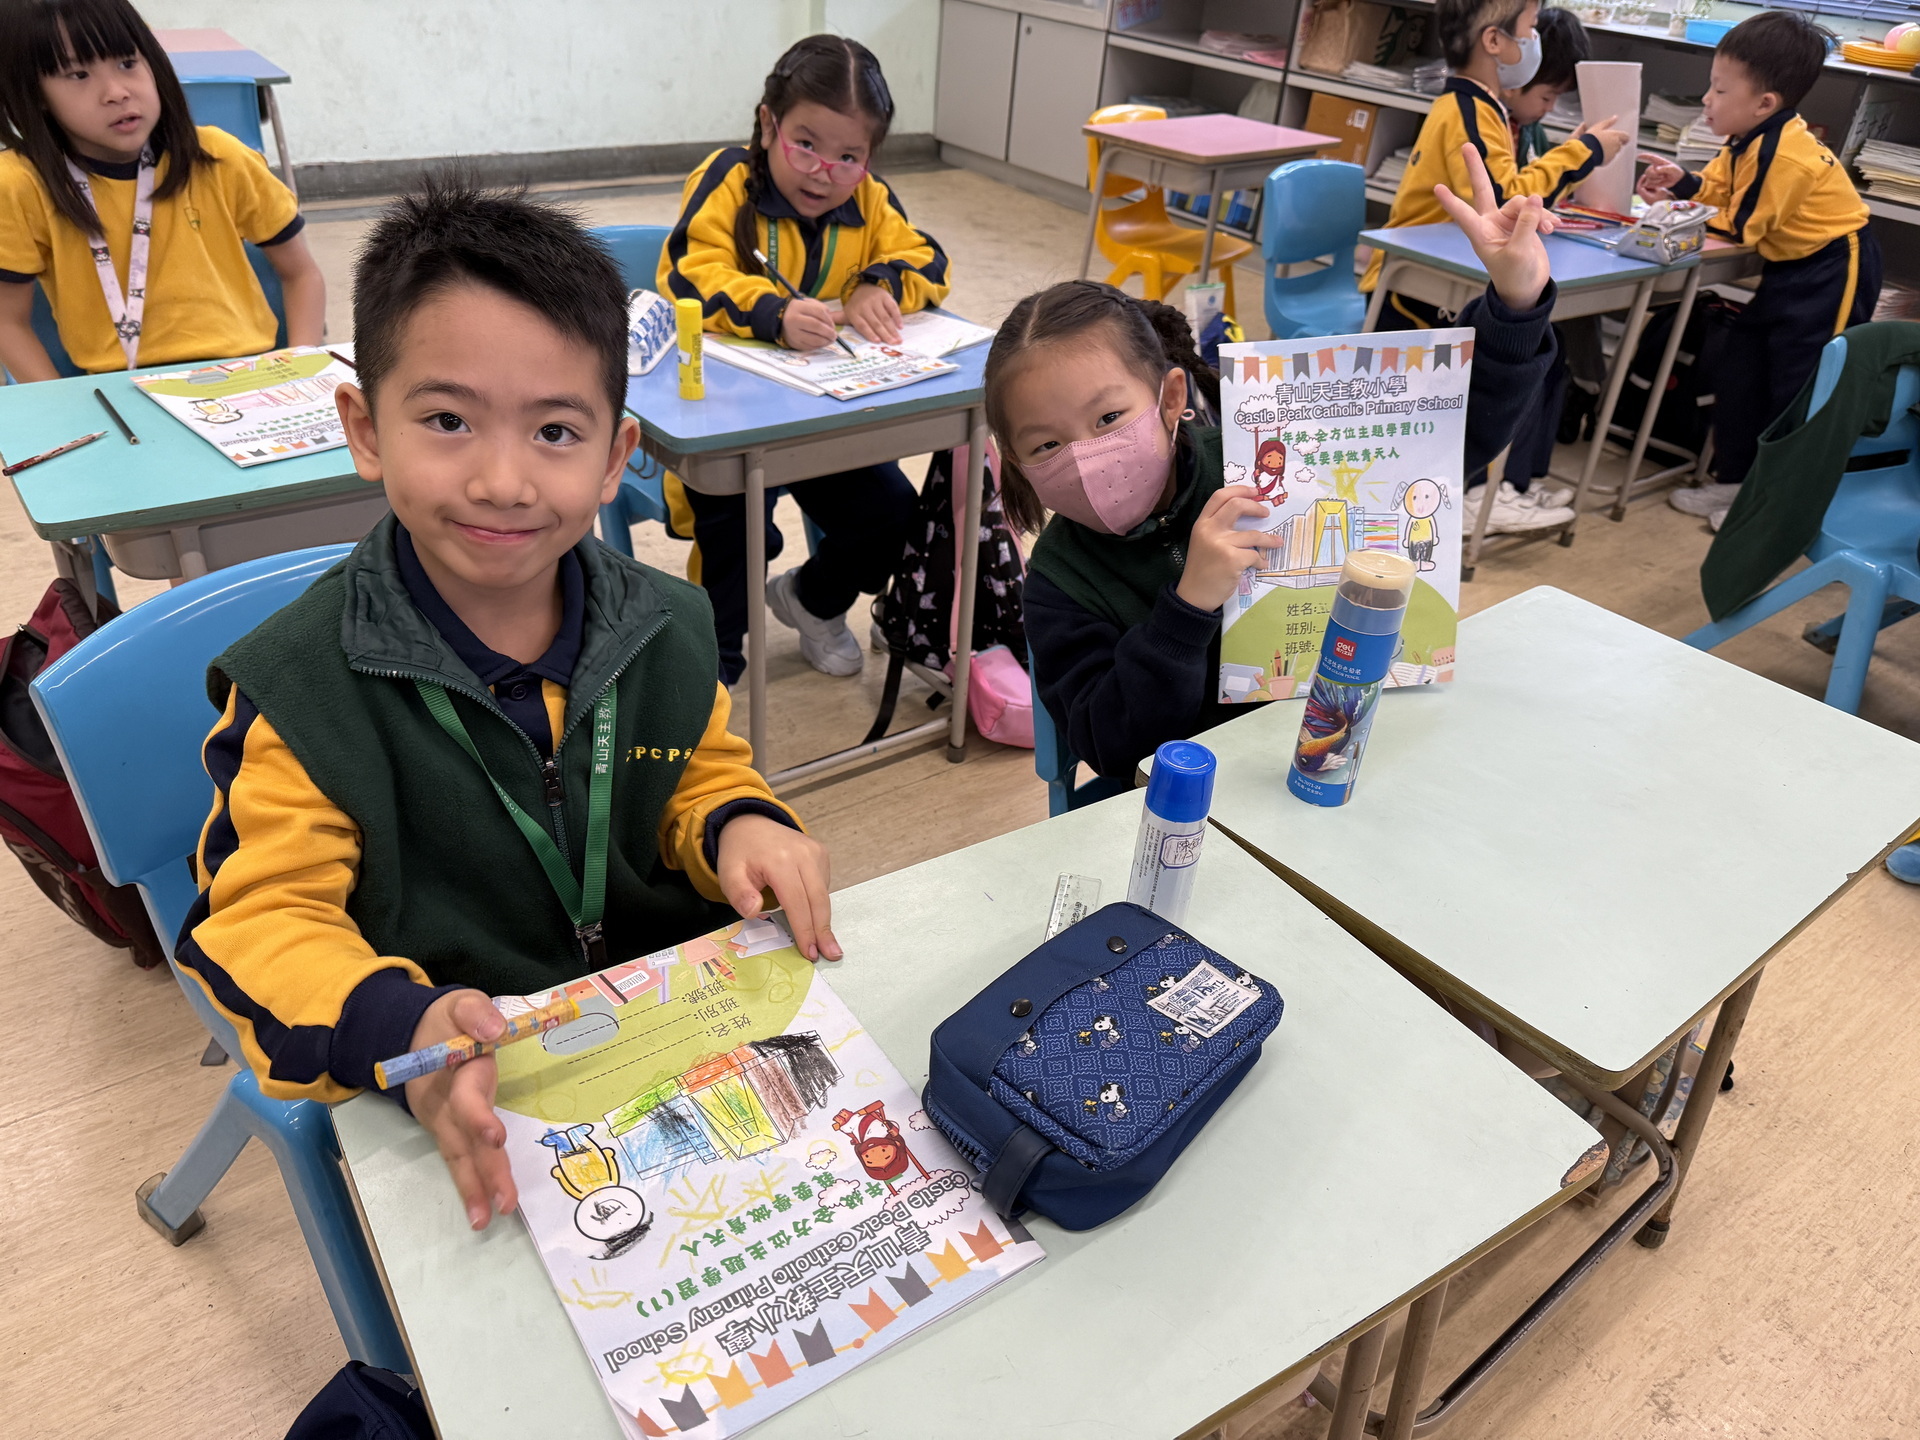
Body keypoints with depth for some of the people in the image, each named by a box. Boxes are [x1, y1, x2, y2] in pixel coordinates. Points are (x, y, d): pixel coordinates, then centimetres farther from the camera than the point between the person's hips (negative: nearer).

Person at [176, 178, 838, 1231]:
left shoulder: (668, 629, -3)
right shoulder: (299, 688, -15)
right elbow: (262, 917, -14)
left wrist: (738, 824, -12)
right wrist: (398, 1029, -34)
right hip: (462, 1106, -3)